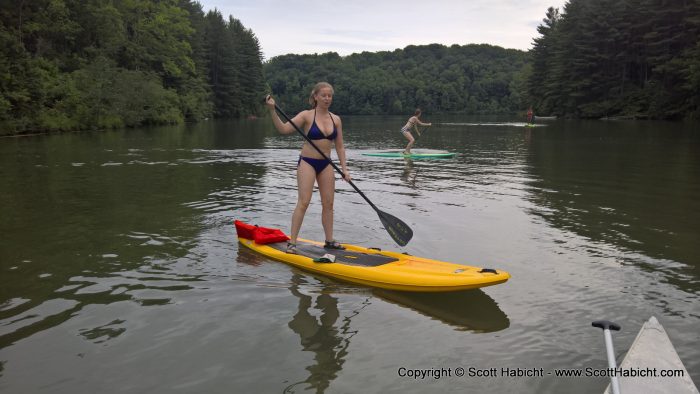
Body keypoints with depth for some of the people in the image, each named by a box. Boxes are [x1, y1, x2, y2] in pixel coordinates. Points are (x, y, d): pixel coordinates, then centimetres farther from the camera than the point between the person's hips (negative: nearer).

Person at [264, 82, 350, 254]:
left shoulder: (336, 119, 6)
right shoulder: (307, 115, -7)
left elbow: (339, 147, 9)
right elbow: (284, 129, -19)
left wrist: (344, 168, 3)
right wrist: (272, 110, -30)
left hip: (326, 164, 5)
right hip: (307, 162, -5)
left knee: (328, 203, 7)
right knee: (303, 202, -11)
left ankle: (329, 241, 18)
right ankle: (292, 242, -5)